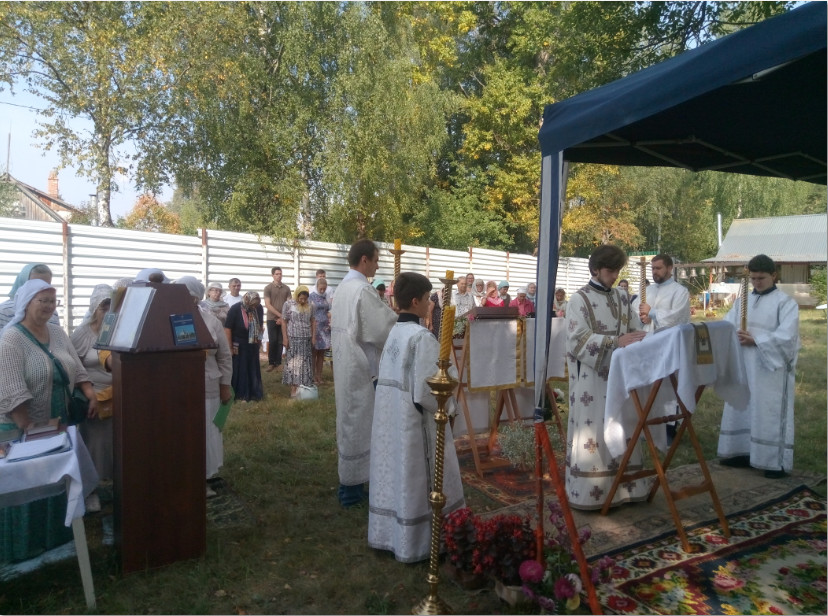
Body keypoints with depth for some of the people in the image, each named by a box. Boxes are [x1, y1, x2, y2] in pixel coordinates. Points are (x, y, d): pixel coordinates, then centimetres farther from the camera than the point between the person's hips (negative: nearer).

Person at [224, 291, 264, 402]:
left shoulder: (258, 308, -6)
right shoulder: (235, 309, -18)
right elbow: (227, 329, -15)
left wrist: (258, 339, 14)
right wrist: (230, 347, -14)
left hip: (252, 345, 5)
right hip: (238, 345, -4)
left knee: (253, 370, 13)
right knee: (239, 370, 5)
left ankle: (253, 393, 25)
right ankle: (241, 394, 16)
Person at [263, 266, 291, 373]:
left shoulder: (286, 288, 7)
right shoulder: (268, 288, -1)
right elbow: (267, 305, -8)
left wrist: (283, 318, -7)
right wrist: (280, 315, -12)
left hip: (283, 320, 2)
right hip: (272, 319, -2)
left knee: (280, 342, 4)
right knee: (272, 341, -3)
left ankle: (278, 362, 10)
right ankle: (271, 363, 5)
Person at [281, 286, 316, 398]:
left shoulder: (309, 306, 8)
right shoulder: (288, 304, -3)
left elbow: (313, 321, 13)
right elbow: (284, 321, -4)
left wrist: (313, 337, 6)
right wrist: (285, 338, -9)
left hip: (306, 339, 4)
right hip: (293, 338, -4)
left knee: (305, 363, 5)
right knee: (294, 363, -1)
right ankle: (293, 389, 1)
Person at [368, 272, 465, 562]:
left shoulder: (393, 333, 5)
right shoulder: (421, 337, -19)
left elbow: (389, 377, 9)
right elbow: (425, 391, -21)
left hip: (388, 419, 8)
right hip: (413, 422, -7)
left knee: (394, 473, 18)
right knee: (415, 480, 6)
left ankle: (386, 534, 32)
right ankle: (414, 542, 20)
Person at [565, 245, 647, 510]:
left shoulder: (621, 297, 12)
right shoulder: (580, 299, -6)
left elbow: (635, 329, 13)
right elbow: (577, 339, -16)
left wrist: (637, 339, -11)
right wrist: (616, 341, -24)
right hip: (591, 379, -6)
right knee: (593, 432, -2)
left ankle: (623, 487, 20)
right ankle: (589, 493, 7)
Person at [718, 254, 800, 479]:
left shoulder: (785, 302, -4)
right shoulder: (743, 301, 12)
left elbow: (786, 335, -15)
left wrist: (755, 340, -20)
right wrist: (735, 335, -17)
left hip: (772, 368, -5)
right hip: (743, 366, 6)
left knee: (770, 413, -2)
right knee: (741, 410, 10)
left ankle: (776, 462, 7)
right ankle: (742, 452, 22)